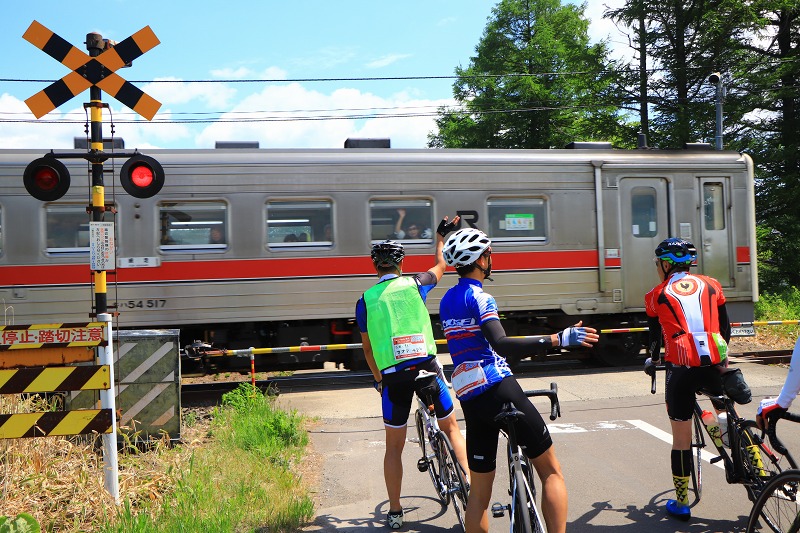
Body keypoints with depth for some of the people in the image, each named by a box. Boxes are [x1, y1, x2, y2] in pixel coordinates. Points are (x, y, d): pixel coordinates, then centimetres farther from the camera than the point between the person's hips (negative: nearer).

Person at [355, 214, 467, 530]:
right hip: (426, 366, 0)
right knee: (451, 427, 20)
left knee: (394, 445, 13)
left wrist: (378, 378, 26)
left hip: (393, 376, 0)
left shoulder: (365, 300, 5)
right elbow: (440, 267, 26)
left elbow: (367, 347, 11)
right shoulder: (414, 285, 4)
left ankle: (395, 512, 19)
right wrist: (440, 237, 42)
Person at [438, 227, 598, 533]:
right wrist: (558, 339, -31)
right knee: (551, 470, 4)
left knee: (479, 491, 14)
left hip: (468, 399, 8)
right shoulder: (479, 297, -9)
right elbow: (502, 345, -24)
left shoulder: (446, 301, 16)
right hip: (498, 390, -7)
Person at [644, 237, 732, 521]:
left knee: (681, 436, 7)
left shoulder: (657, 295, 7)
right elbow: (725, 327, 19)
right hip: (714, 365, 2)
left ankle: (681, 503, 17)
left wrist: (652, 361, 34)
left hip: (681, 369, -2)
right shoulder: (711, 285, 13)